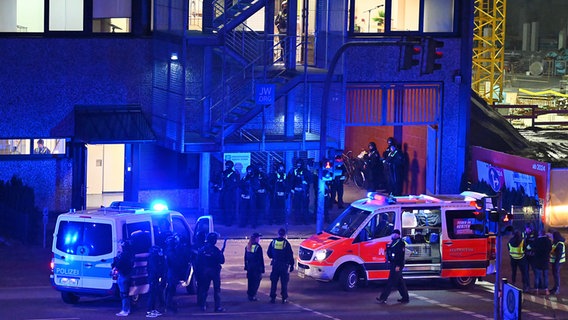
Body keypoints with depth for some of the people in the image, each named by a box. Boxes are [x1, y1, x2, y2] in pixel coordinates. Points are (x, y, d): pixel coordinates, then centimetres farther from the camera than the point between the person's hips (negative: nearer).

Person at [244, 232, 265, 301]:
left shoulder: (248, 247, 6)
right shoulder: (258, 247, -14)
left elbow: (246, 258, 11)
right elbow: (261, 259, -13)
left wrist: (246, 267, 18)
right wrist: (262, 269, -10)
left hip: (249, 267, 7)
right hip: (256, 267, -7)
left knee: (250, 281, 14)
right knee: (256, 282, 0)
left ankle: (249, 295, 18)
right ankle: (252, 296, -4)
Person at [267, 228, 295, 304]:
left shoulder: (273, 242, 1)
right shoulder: (286, 243, -9)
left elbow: (269, 253, 10)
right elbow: (290, 255, -7)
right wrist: (292, 265, 0)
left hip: (275, 265, 2)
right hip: (284, 265, -2)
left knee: (274, 282, 9)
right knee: (284, 283, 3)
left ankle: (272, 298, 7)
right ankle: (284, 298, 2)